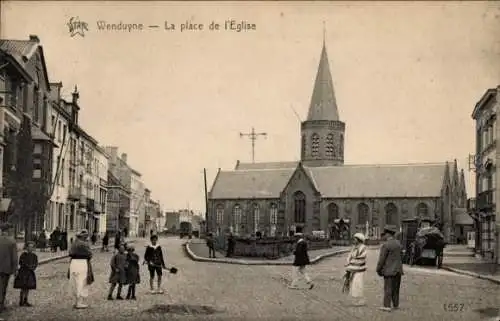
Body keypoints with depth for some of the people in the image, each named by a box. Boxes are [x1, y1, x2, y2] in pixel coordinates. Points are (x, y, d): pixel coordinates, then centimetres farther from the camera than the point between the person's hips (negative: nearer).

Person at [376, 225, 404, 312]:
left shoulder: (385, 245, -16)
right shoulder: (398, 243, 7)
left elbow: (381, 259, -14)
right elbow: (401, 257, 14)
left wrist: (378, 270, -3)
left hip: (389, 270, -7)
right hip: (398, 270, 7)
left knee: (388, 289, -3)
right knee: (396, 288, 14)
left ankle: (387, 306, -3)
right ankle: (396, 304, 20)